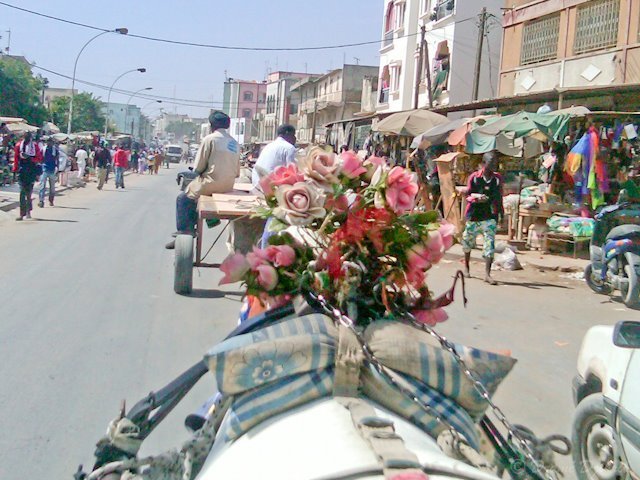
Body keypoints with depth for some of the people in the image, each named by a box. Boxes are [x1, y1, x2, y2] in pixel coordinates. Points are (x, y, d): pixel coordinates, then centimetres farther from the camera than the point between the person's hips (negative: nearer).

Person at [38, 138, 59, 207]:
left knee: (52, 187, 11)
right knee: (42, 186, -11)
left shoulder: (55, 150, 3)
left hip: (52, 170, 1)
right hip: (44, 169, -1)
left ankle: (51, 201, 24)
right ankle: (41, 201, -16)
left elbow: (57, 160, 7)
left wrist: (57, 168, -3)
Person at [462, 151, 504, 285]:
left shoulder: (498, 178, 0)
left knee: (490, 245, -11)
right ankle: (466, 266, 40)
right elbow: (468, 196, -6)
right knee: (468, 241, 16)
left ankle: (487, 274, -11)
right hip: (474, 215, 0)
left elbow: (499, 198, 10)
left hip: (490, 217, 0)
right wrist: (477, 198, -26)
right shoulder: (474, 177, -7)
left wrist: (501, 213, 11)